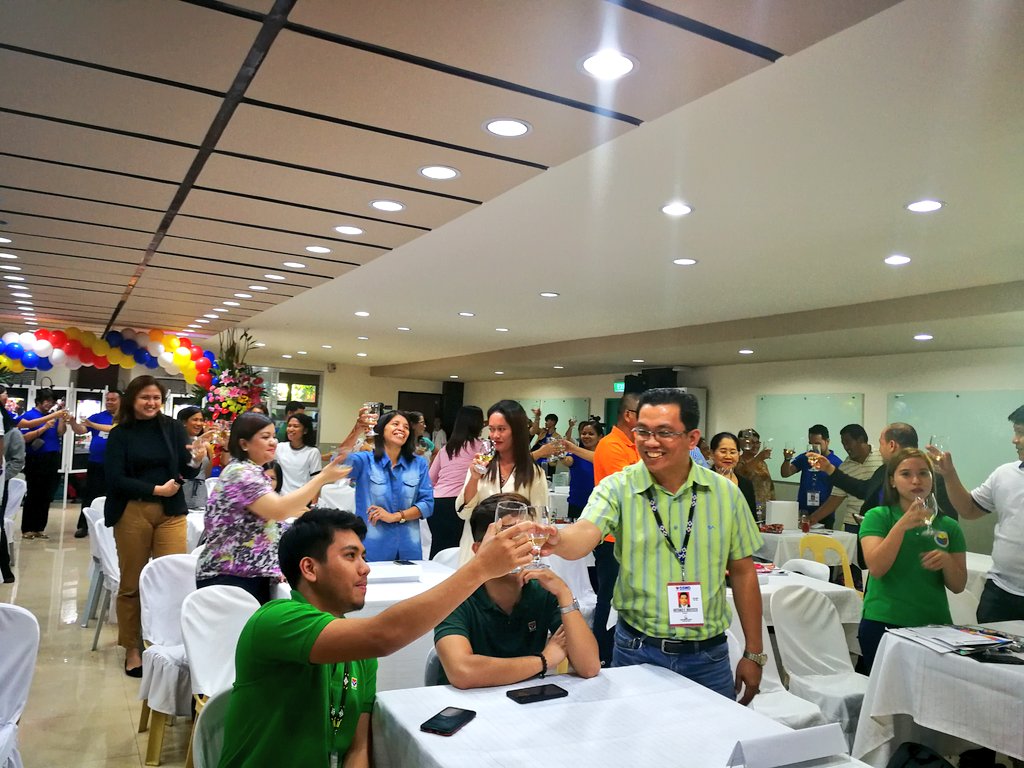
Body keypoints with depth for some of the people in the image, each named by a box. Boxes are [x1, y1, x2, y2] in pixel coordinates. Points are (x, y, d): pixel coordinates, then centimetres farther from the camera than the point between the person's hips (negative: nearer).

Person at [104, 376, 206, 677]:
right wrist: (155, 489, -14)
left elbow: (185, 474, 0)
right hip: (131, 512, 0)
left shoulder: (173, 428, 3)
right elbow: (114, 479, -7)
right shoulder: (120, 434, 0)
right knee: (131, 584, 9)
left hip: (170, 512, 1)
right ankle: (132, 649, 23)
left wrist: (196, 461, -21)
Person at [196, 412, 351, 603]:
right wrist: (323, 478, -26)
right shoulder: (241, 473, -16)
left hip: (251, 575, 10)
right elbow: (278, 510, -29)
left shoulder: (251, 472, 16)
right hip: (230, 578, -10)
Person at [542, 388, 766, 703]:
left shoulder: (725, 493, -2)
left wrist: (753, 654, 7)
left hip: (708, 656, 2)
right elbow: (584, 535, -26)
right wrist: (557, 540, -50)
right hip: (638, 651, -1)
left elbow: (742, 573, 5)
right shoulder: (617, 488, -8)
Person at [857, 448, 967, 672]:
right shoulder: (877, 517, -3)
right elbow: (875, 568, -16)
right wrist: (902, 525, -24)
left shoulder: (949, 526, 6)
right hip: (883, 623, -3)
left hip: (934, 624, 3)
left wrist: (947, 561, -14)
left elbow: (958, 586, 7)